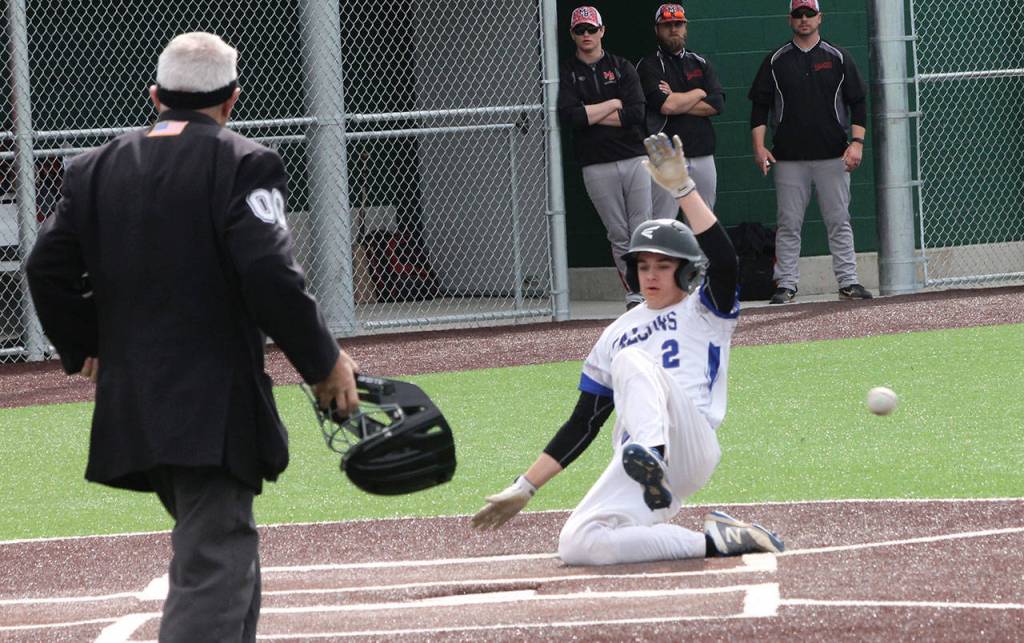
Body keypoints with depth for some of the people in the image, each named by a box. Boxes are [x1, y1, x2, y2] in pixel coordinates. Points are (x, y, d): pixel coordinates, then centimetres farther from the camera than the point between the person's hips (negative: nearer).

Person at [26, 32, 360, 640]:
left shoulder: (96, 169, 10)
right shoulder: (242, 164, -8)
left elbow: (48, 267, 10)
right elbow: (271, 276, -17)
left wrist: (85, 348, 25)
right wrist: (325, 361, -5)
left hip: (129, 402, 7)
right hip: (214, 407, -7)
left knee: (230, 556, 24)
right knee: (213, 568, -11)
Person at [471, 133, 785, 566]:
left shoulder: (704, 312, 13)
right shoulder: (617, 334, 27)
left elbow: (722, 260, -11)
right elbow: (583, 424, 24)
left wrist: (680, 188, -16)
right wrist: (524, 489, 17)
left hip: (691, 447, -5)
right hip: (635, 472, 5)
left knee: (631, 359, -26)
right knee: (576, 545, -21)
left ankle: (653, 457, -49)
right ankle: (712, 542, -17)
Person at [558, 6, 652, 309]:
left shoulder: (622, 68, 8)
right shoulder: (566, 74, 6)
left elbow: (637, 114, -6)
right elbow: (570, 117, -12)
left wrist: (591, 116, -7)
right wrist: (612, 105, -5)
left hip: (634, 159, 0)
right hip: (596, 167, 0)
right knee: (619, 236, 0)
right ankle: (634, 295, 5)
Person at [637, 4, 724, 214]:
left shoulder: (700, 63, 15)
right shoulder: (649, 66, 1)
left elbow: (717, 104, 1)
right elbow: (665, 106, -15)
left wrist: (677, 101, -7)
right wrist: (699, 93, -1)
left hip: (703, 155, 5)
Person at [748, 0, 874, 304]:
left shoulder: (838, 59, 7)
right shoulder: (775, 61, 8)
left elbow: (857, 103, 6)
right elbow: (759, 106, 7)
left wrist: (857, 142, -5)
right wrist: (759, 147, -4)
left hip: (833, 155, 0)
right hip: (789, 158, 0)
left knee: (839, 221, 0)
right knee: (788, 224, -1)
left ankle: (848, 281, 3)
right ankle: (786, 285, 1)